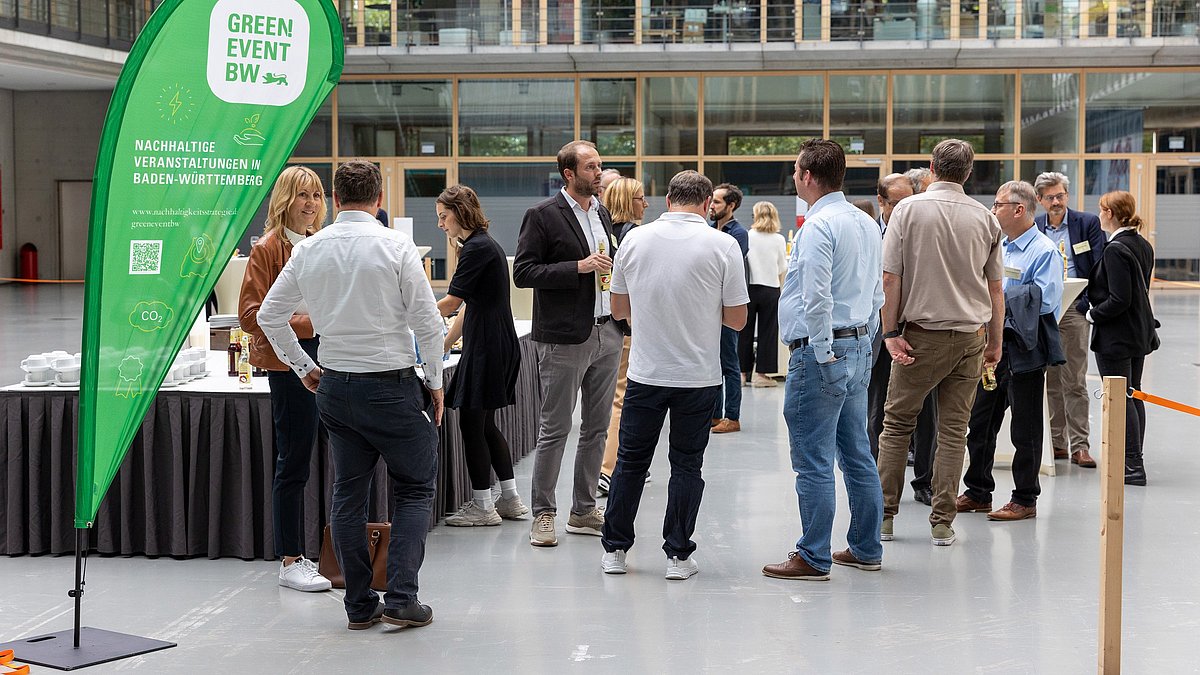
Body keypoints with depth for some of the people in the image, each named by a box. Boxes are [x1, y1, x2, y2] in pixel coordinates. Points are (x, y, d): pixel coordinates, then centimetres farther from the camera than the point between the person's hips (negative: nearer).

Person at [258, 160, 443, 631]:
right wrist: (435, 382, 1)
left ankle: (360, 605, 14)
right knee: (414, 490, 7)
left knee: (348, 494, 12)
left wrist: (303, 367, 19)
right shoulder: (396, 246, -10)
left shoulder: (308, 250, 3)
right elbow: (427, 322, -11)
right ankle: (401, 597, -3)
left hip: (333, 385, 4)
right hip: (391, 382, -4)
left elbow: (269, 315, 9)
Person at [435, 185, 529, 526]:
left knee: (471, 423, -3)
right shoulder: (480, 245, 17)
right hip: (490, 345, 10)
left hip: (488, 347, -10)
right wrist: (446, 343, 19)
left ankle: (482, 507, 4)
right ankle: (510, 499, 19)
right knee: (485, 424, 14)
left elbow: (451, 301, -16)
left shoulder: (478, 248, -15)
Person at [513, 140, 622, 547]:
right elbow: (523, 272, -13)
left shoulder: (602, 214, 14)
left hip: (607, 334, 7)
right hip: (565, 339, -7)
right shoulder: (543, 216, -8)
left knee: (597, 427, 11)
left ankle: (584, 510, 21)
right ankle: (543, 514, 8)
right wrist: (578, 267, -20)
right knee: (554, 429, -1)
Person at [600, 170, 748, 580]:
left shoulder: (635, 239, -2)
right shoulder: (723, 246, -8)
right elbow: (737, 318, -4)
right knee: (686, 465, 8)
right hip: (698, 375, -1)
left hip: (646, 373, 2)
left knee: (631, 461, 12)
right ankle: (678, 555, 10)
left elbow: (619, 308, 7)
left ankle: (615, 549, 17)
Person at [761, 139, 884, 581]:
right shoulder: (866, 223, 13)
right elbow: (877, 292, 18)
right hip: (860, 346, 10)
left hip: (820, 352, -10)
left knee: (813, 462, -3)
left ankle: (814, 558, 2)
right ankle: (866, 549, 23)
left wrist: (823, 353, -16)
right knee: (857, 455, 15)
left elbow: (817, 298, -23)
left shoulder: (818, 226, -16)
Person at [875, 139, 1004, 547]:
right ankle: (942, 523, 7)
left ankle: (884, 515, 11)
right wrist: (995, 342, 16)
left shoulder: (908, 209, -4)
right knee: (954, 430, 6)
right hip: (971, 337, 2)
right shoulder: (985, 219, 4)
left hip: (921, 333, -2)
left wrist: (891, 332, -5)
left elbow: (891, 278, -9)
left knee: (897, 423, 9)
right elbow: (995, 288, 8)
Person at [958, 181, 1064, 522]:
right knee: (980, 424, 13)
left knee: (1025, 429, 2)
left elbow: (1045, 299, -21)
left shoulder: (1044, 251, -11)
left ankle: (1025, 500, 12)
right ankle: (978, 493, 25)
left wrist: (1001, 293, -18)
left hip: (1024, 350, -8)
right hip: (991, 346, 8)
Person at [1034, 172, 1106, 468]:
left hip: (1073, 310, -3)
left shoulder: (1088, 223, 1)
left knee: (1074, 381, -4)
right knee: (1050, 381, 8)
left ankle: (1079, 445, -1)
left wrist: (1088, 302, -11)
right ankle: (1056, 442, 16)